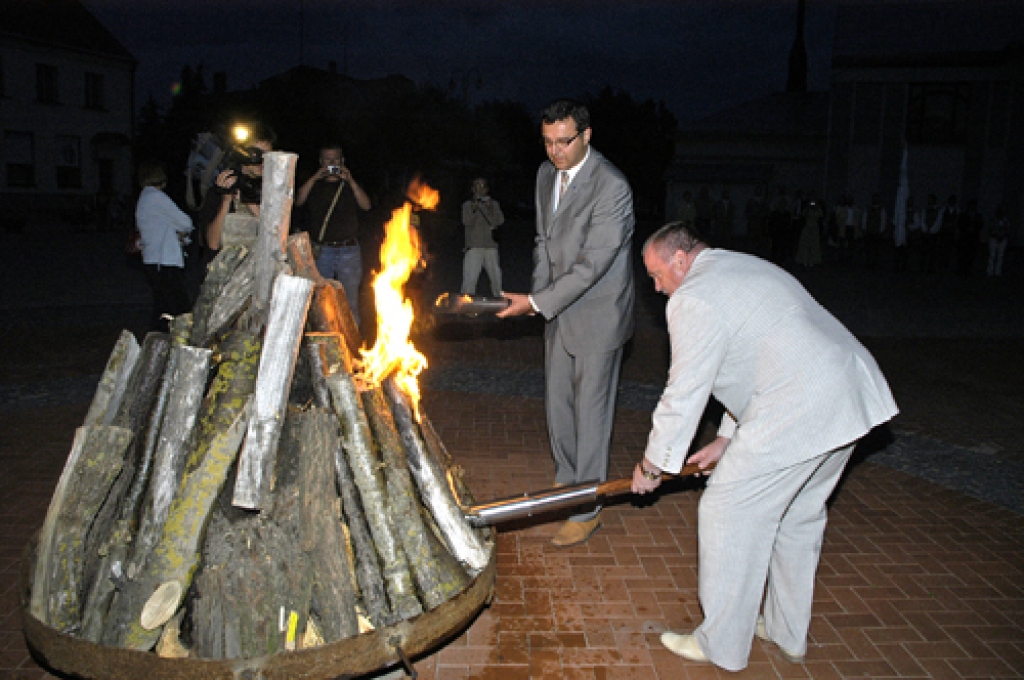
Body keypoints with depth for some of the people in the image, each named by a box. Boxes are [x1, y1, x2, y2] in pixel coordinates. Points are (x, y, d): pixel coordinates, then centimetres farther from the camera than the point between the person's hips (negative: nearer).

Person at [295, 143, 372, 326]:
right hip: (320, 251, 0)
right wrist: (315, 177, -11)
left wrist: (350, 181, -13)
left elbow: (366, 205, -4)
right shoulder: (313, 184, 14)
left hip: (348, 251, 0)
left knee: (350, 303, -1)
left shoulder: (350, 185, 14)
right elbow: (298, 201, -4)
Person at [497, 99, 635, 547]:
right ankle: (565, 479, 38)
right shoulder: (547, 174, 4)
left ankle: (587, 509, 15)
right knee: (557, 401, 18)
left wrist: (537, 304, -24)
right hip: (558, 309, 8)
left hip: (597, 315, -8)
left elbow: (592, 265, -25)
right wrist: (538, 294, 4)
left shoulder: (611, 187, -22)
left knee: (590, 411, 0)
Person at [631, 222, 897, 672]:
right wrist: (726, 440, 27)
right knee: (799, 517, 22)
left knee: (728, 515, 3)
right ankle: (789, 635, 39)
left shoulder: (691, 299, -8)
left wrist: (652, 465, 6)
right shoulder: (745, 267, 24)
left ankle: (722, 647, 17)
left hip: (798, 412, -10)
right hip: (854, 396, 10)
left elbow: (684, 394, -6)